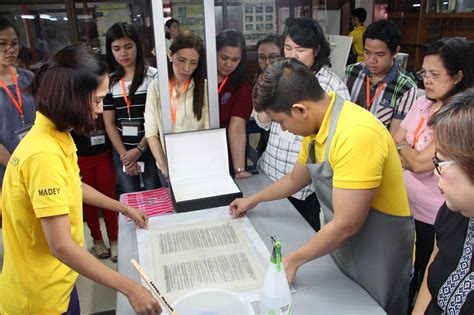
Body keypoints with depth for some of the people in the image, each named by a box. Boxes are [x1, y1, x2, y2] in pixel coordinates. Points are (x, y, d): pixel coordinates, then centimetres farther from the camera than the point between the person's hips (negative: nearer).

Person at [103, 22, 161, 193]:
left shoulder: (153, 76, -4)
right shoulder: (109, 81, 4)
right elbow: (109, 124, 3)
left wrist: (140, 149, -11)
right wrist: (124, 155, -5)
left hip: (150, 149, -3)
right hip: (122, 152, 3)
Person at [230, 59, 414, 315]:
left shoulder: (355, 135, -32)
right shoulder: (316, 124, -3)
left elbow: (345, 225, -29)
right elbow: (295, 179, 15)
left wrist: (292, 261, -16)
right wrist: (253, 200, 26)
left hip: (377, 260, -7)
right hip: (340, 247, 7)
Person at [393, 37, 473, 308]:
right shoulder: (423, 103, 3)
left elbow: (419, 162, -21)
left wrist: (402, 147, -3)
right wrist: (412, 156, -15)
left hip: (433, 221, -6)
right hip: (404, 207, 7)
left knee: (427, 283, 15)